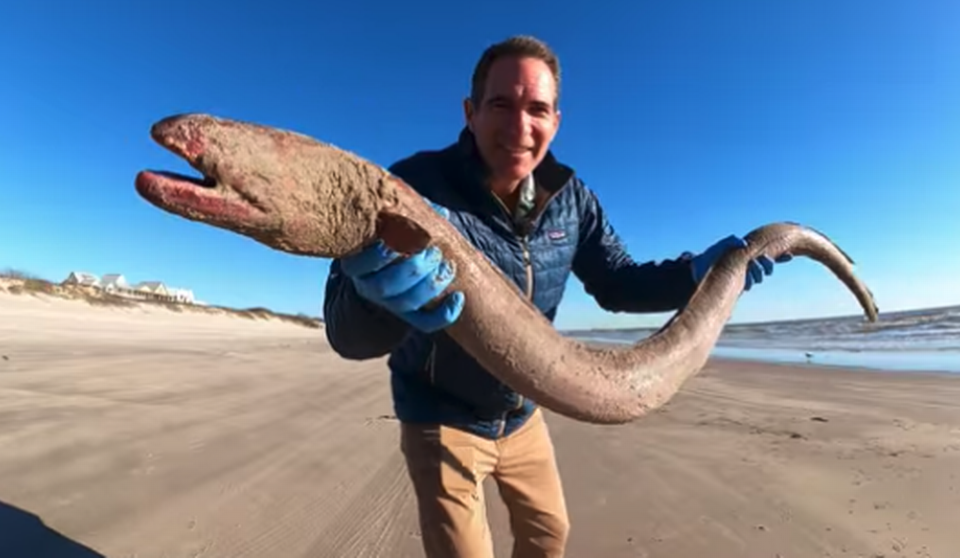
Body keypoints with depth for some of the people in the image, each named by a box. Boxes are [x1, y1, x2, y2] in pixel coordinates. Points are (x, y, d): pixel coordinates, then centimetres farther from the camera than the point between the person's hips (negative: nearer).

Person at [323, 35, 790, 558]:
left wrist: (697, 272, -18)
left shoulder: (570, 200, -11)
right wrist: (382, 294, -61)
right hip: (442, 421, -5)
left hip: (520, 416, 6)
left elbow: (618, 284, 0)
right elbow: (345, 327, -36)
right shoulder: (416, 187, -29)